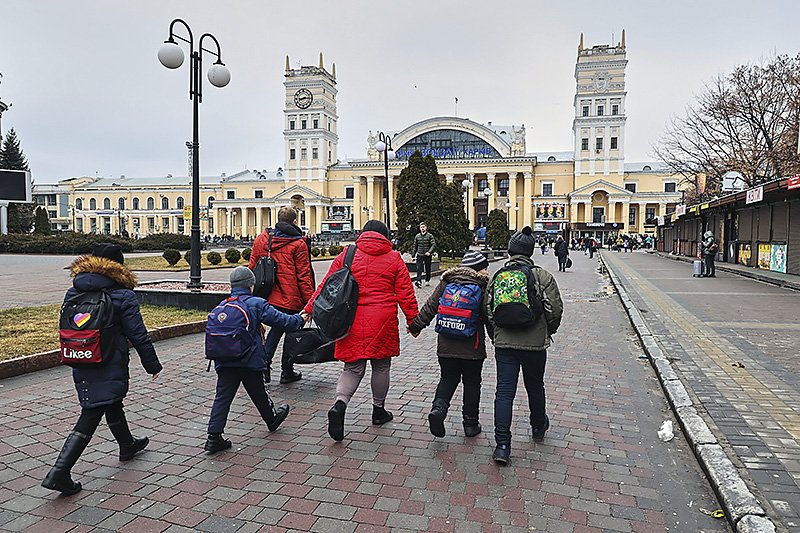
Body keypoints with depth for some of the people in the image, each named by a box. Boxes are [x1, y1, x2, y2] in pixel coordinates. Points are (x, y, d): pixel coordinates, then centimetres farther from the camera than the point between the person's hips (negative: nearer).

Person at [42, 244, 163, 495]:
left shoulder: (72, 293, 4)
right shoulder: (122, 296, -14)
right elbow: (138, 336, -12)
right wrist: (152, 364, -2)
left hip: (81, 368, 7)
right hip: (109, 368, -7)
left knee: (113, 405, 25)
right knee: (90, 418, -1)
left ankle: (127, 444, 44)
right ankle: (59, 472, -5)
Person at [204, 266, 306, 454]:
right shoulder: (256, 304, -6)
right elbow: (280, 320, -6)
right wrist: (300, 319, 10)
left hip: (224, 362, 4)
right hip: (251, 362, -3)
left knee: (222, 397, 4)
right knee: (259, 393, 15)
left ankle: (214, 437, 0)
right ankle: (272, 419, 38)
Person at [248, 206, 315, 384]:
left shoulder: (261, 239, 6)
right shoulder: (298, 244, -9)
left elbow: (252, 267, 11)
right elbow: (304, 275, -9)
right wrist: (310, 301, -4)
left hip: (268, 296, 5)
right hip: (290, 299, -5)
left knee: (276, 329, 20)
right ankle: (287, 372, 18)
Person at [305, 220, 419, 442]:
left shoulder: (347, 255, 4)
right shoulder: (394, 258, 3)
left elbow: (327, 285, 3)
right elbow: (405, 294, 3)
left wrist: (310, 309, 9)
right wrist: (413, 320, 12)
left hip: (353, 321, 1)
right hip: (383, 322, -1)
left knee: (353, 367, 9)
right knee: (381, 366, 16)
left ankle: (340, 403, -15)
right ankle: (379, 410, 29)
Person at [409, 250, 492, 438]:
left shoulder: (446, 282, 2)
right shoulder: (484, 287, -5)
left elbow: (430, 307, 2)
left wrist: (416, 326, 13)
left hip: (446, 346, 2)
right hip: (473, 348, -2)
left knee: (448, 379, 17)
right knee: (471, 383, 13)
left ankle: (439, 407, -6)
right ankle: (470, 423, 20)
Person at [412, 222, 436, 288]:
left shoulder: (430, 236, -2)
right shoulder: (417, 236, 8)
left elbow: (433, 245, -8)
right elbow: (415, 246, 14)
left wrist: (429, 252, -22)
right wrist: (413, 255, 10)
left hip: (427, 255, -1)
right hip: (419, 255, 2)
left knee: (428, 269, 10)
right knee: (419, 268, -13)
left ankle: (427, 280, 26)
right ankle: (419, 281, -20)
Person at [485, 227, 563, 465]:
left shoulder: (497, 277, 2)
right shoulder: (543, 277, -6)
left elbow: (488, 311, 5)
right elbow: (555, 310, -6)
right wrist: (548, 332, 13)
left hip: (503, 343, 1)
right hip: (535, 343, -1)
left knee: (504, 391, 2)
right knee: (535, 387, 20)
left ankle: (502, 445, -2)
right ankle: (538, 427, 44)